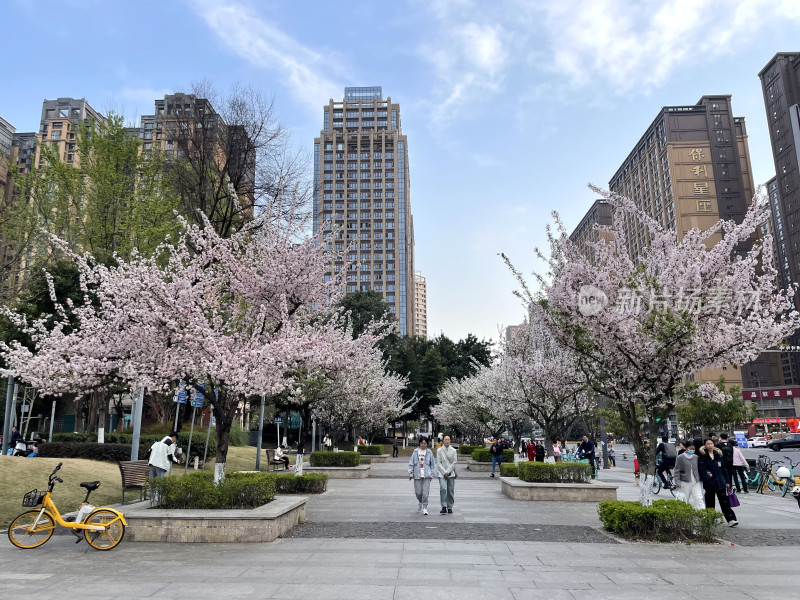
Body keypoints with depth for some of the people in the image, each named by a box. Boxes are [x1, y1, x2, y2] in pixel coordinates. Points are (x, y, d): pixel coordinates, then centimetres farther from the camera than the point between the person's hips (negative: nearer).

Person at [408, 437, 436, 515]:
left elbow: (433, 464, 10)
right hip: (417, 475, 1)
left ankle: (425, 508, 6)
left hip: (426, 476, -1)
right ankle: (420, 502, 35)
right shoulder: (415, 452, 4)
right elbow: (411, 463, 5)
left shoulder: (429, 453, 4)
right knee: (418, 492, 5)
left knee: (425, 493, -7)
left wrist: (432, 474, 5)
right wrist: (410, 473, 0)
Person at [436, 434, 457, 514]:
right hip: (442, 474, -1)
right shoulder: (439, 450, 2)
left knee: (450, 491, 3)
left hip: (451, 474, 1)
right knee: (443, 489, -16)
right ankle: (444, 507, -14)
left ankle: (450, 507, 14)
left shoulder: (453, 450, 5)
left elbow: (454, 462, 2)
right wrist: (444, 472, -9)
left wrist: (448, 472, -7)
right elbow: (438, 463, 0)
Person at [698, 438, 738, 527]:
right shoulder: (702, 456, -3)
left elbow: (723, 469, 13)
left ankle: (731, 519, 0)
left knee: (725, 502, -1)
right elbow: (702, 470, -9)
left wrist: (727, 481, 10)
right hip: (709, 483, -3)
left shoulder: (718, 455, 10)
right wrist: (707, 477, -23)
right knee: (710, 503, 8)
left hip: (720, 482, 3)